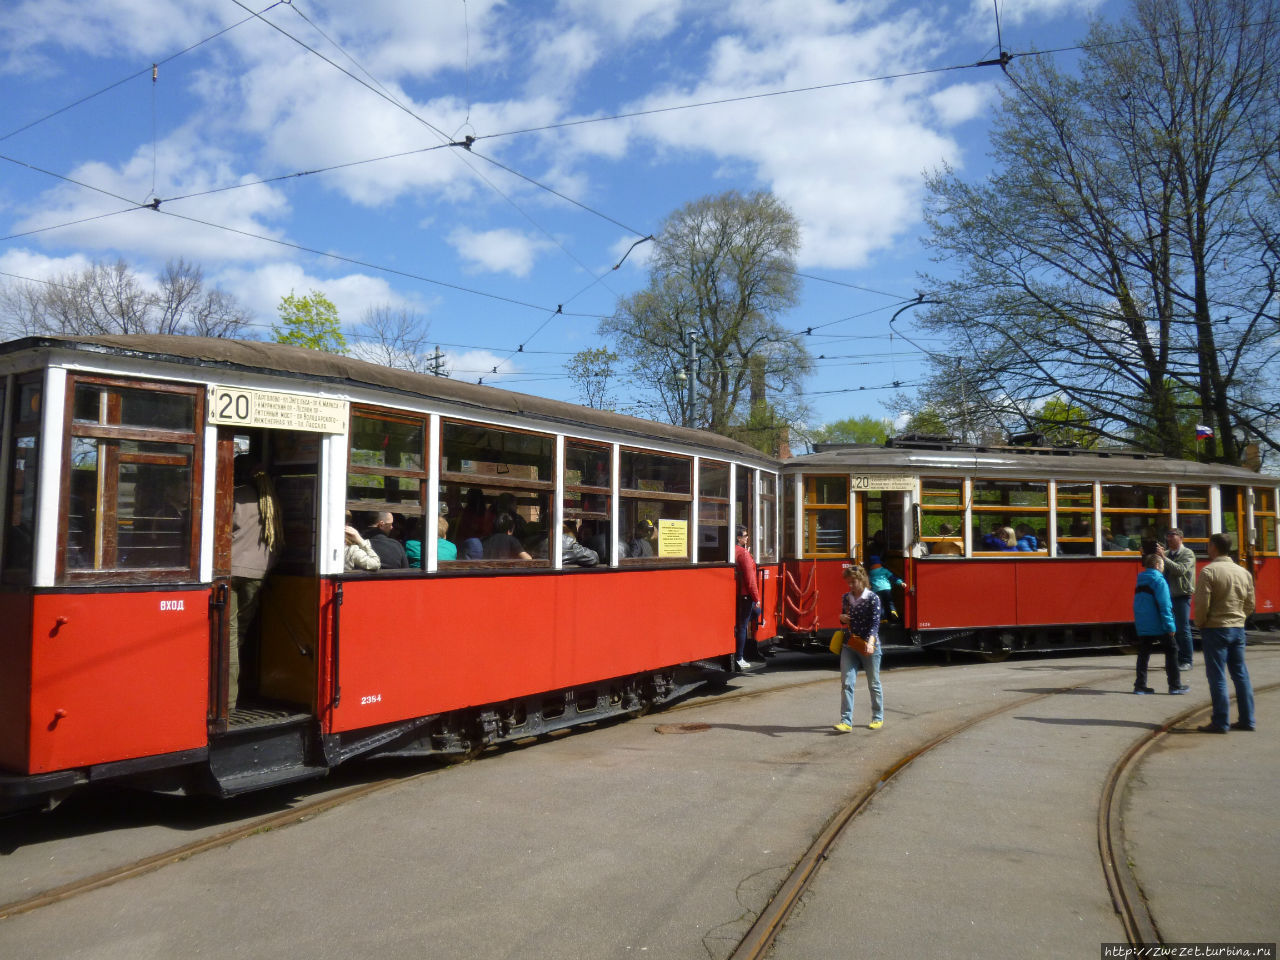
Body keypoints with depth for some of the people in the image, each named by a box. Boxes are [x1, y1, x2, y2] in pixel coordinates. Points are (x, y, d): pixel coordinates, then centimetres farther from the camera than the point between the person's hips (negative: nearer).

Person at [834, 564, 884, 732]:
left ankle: (878, 718, 27)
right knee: (847, 683, -5)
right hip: (849, 646, 4)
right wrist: (842, 618, -3)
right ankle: (846, 721, -6)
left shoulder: (872, 598, -9)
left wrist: (870, 642, -31)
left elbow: (875, 623, -16)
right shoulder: (846, 598, 7)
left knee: (874, 684, 11)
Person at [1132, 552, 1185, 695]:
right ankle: (1175, 685, 9)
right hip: (1158, 626, -6)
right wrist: (1170, 626, -15)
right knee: (1171, 653, 6)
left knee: (1143, 654, 7)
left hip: (1142, 626, 6)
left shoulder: (1140, 581, 12)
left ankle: (1140, 685, 5)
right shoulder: (1159, 581, -11)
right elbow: (1164, 606, -16)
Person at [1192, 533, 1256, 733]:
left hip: (1215, 629, -6)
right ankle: (1247, 720, 17)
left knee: (1217, 677, -2)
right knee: (1241, 675, 13)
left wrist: (1200, 623, -2)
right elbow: (1250, 605, 11)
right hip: (1238, 629, 6)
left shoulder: (1209, 571, -13)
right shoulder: (1244, 572, 8)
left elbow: (1201, 603, -17)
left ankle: (1220, 722, 1)